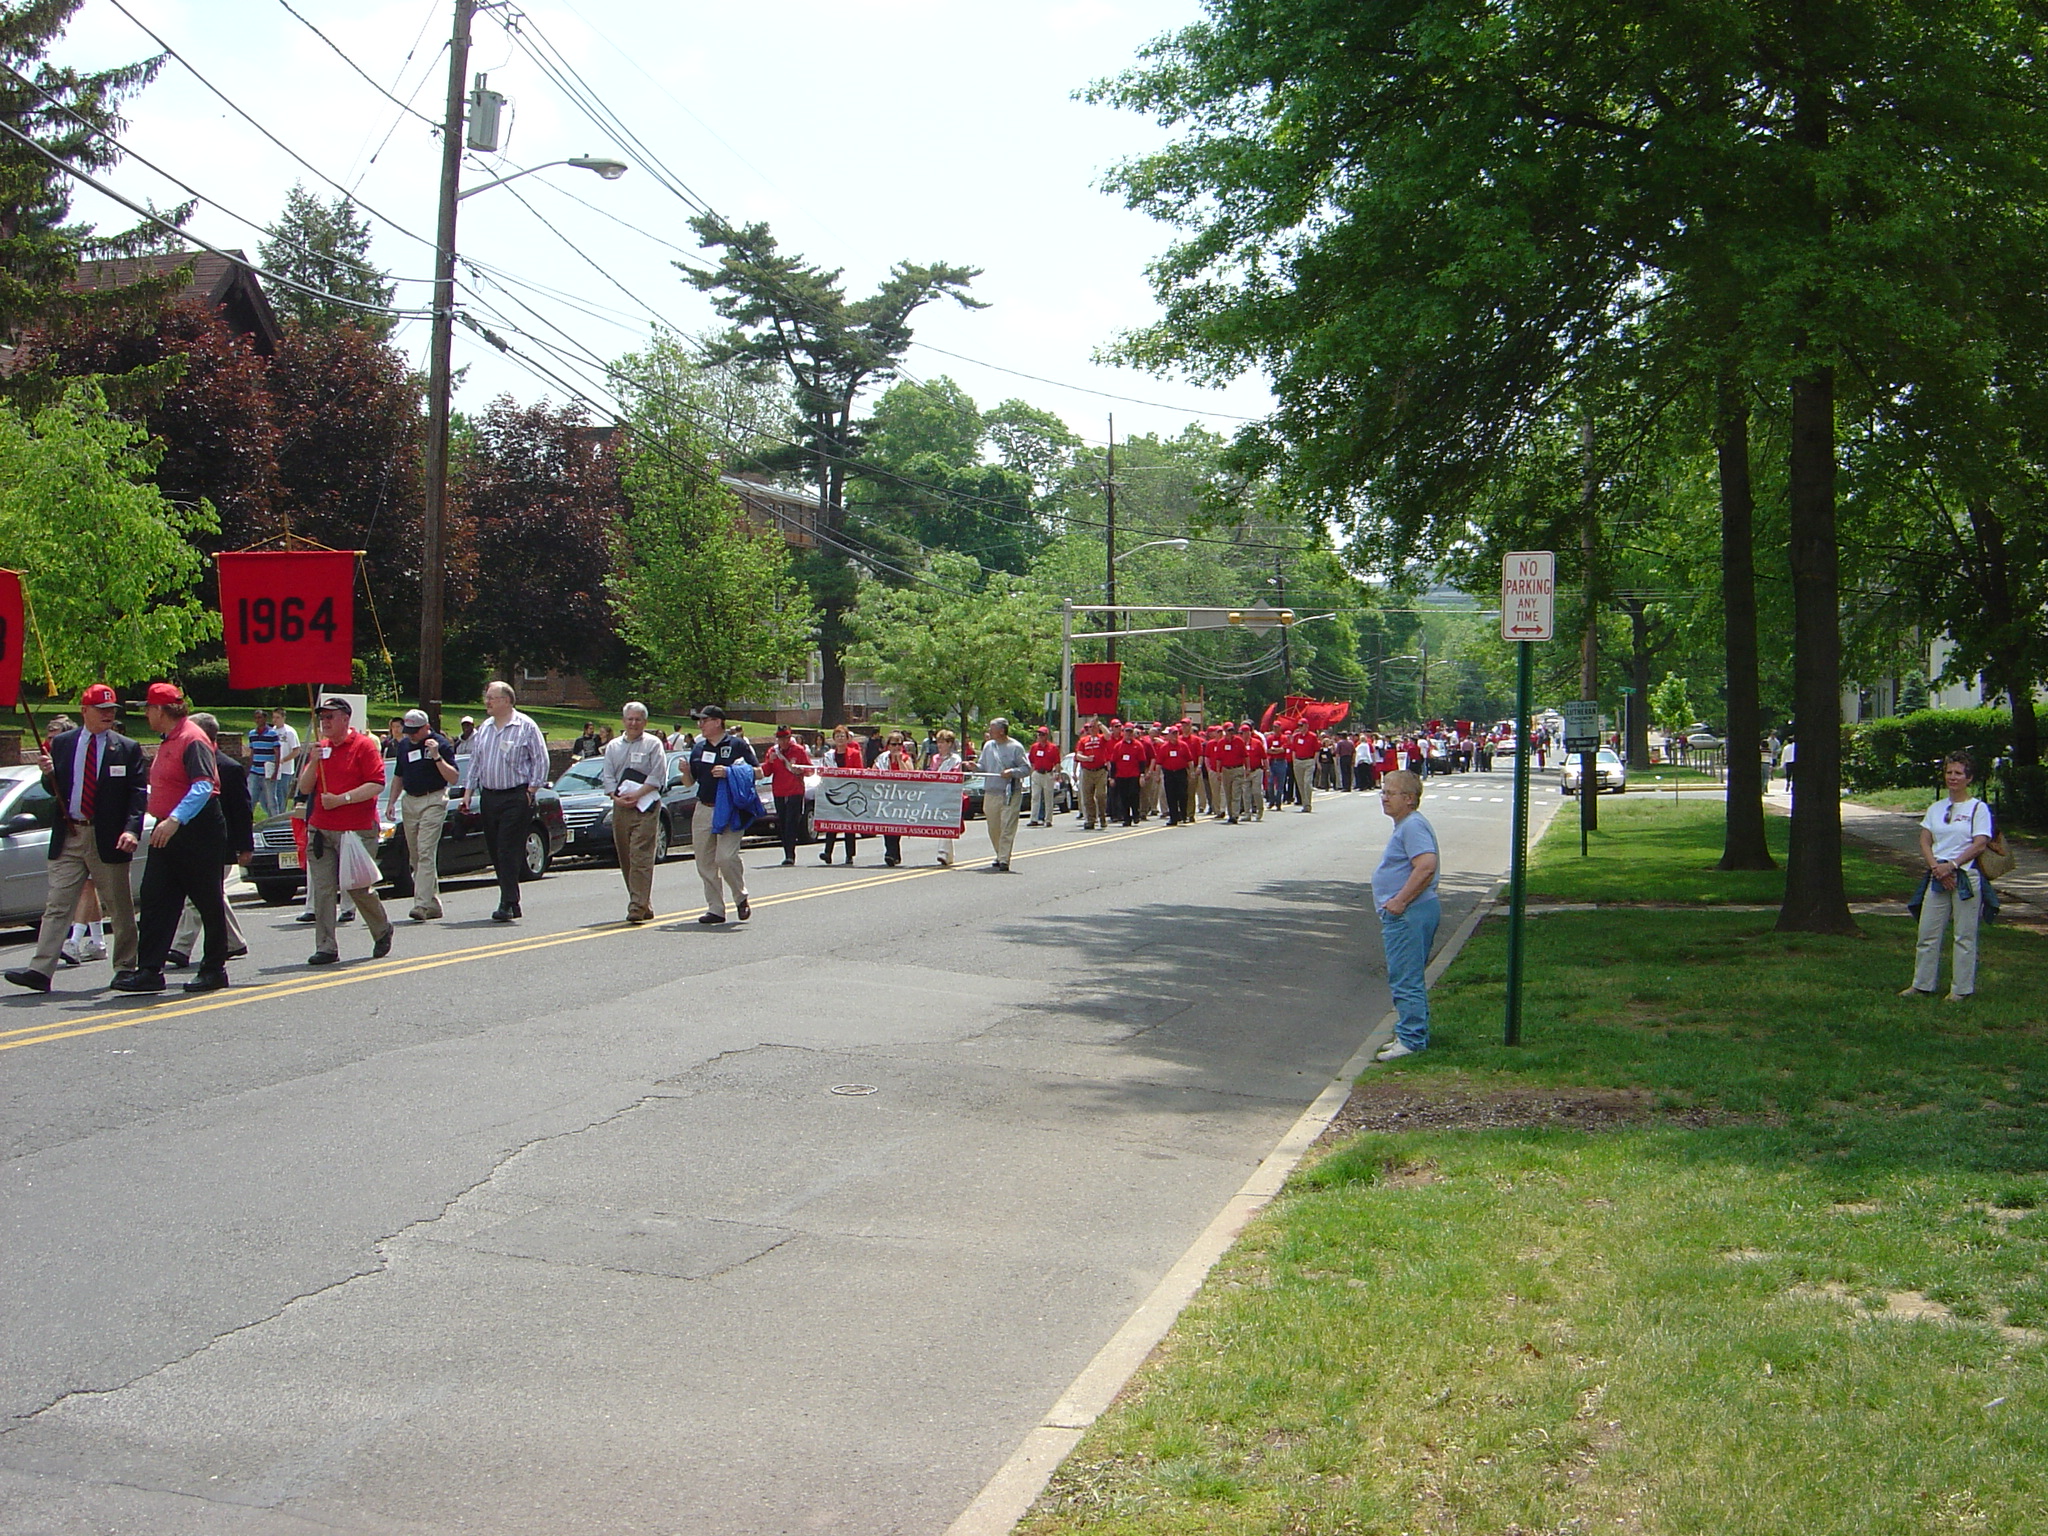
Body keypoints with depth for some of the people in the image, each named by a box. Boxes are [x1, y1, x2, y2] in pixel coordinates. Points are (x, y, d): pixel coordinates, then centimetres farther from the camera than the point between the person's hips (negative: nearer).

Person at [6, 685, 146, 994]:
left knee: (120, 909, 7)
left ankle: (125, 969, 18)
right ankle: (40, 971, -6)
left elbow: (138, 794, -5)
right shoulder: (61, 744, 8)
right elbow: (54, 790, 11)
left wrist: (131, 830, -19)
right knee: (57, 905, -2)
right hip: (68, 837, 2)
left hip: (109, 839, -2)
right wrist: (48, 774, -12)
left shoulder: (127, 748, 1)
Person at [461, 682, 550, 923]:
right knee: (495, 852, 7)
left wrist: (531, 790, -10)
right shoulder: (484, 728, 15)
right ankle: (511, 901, 14)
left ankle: (508, 904, -11)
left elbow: (541, 760, -4)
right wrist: (468, 791, 12)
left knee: (509, 852, -11)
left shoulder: (526, 727, -4)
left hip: (516, 797, -7)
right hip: (488, 797, 7)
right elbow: (475, 762, 19)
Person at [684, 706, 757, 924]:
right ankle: (715, 908, 11)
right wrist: (686, 771, -3)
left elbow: (757, 772, -3)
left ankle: (741, 898, 7)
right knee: (705, 863, 4)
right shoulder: (699, 748, 16)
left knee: (726, 858, -16)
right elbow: (691, 782, 20)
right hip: (704, 809, 6)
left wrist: (730, 772, -15)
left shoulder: (737, 744, -1)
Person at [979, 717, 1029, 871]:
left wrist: (1012, 772, -19)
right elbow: (983, 767, 18)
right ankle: (1000, 856, 27)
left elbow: (1027, 769, -4)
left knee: (1007, 827, -10)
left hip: (1010, 794, -6)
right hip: (991, 793, 6)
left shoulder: (1015, 747, -3)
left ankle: (1004, 860, -11)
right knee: (993, 828, 10)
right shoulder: (988, 746, 13)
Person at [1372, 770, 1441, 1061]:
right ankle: (1413, 1034, 23)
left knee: (1406, 979, -8)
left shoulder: (1413, 826, -16)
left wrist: (1399, 901, -23)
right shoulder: (1405, 825, 18)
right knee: (1408, 978, 16)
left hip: (1409, 914, -11)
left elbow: (1427, 866, -28)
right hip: (1403, 914, 11)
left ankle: (1411, 1040, -5)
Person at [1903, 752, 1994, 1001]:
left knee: (1964, 935, 0)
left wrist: (1951, 865, -16)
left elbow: (1980, 844, -10)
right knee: (1928, 933, 5)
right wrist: (1936, 867, -9)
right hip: (1937, 876, 5)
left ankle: (1961, 988, 7)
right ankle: (1922, 985, 13)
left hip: (1966, 877, -5)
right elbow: (1924, 841, 8)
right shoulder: (1936, 808, 13)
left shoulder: (1978, 808, -2)